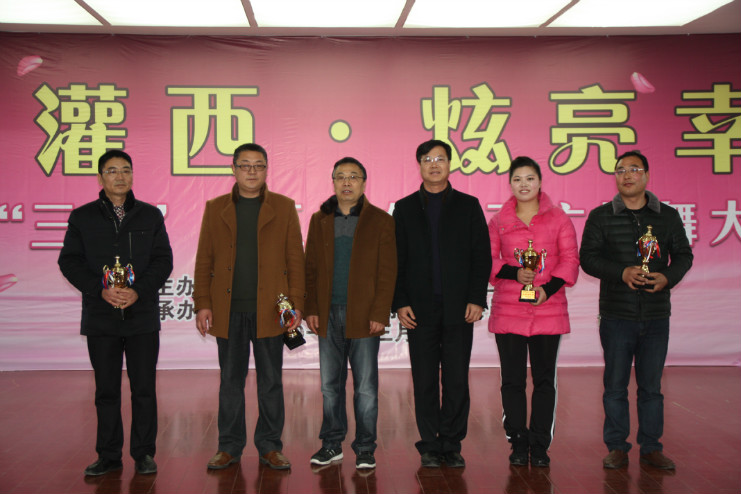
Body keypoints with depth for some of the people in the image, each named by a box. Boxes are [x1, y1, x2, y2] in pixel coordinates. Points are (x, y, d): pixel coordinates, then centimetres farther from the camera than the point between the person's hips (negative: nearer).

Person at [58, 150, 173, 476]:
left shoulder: (151, 216, 7)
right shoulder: (82, 217, 6)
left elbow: (163, 260, 2)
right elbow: (69, 261, 2)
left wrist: (138, 291, -13)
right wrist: (101, 290, -12)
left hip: (143, 316, 0)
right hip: (100, 318, 0)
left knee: (144, 389, 2)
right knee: (106, 390, 7)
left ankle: (144, 454, 14)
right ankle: (109, 456, 18)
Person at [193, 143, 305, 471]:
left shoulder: (284, 208, 6)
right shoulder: (216, 209, 9)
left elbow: (295, 259, 4)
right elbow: (204, 261, 8)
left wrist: (296, 304, -3)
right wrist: (202, 304, 0)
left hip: (269, 309, -1)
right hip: (228, 310, 1)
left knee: (271, 381, 5)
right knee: (230, 380, 8)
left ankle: (270, 446, 17)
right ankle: (229, 447, 19)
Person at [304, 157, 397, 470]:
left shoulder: (380, 221, 1)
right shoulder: (320, 220, 11)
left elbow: (387, 271, -3)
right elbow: (310, 268, 11)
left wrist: (380, 314, -10)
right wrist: (311, 309, 1)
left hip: (364, 316, -3)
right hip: (328, 315, 3)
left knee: (365, 387, 3)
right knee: (330, 385, 10)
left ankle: (365, 449, 13)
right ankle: (332, 444, 22)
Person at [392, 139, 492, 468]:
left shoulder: (468, 206, 8)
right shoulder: (405, 208, 10)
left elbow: (482, 256, 5)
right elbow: (396, 260, 6)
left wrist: (477, 299, -5)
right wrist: (400, 302, -3)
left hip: (459, 308, 0)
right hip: (419, 309, 0)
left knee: (457, 382, 2)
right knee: (425, 382, 4)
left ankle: (452, 445, 13)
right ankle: (430, 446, 13)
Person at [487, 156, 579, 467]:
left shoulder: (558, 218, 7)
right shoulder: (498, 221, 9)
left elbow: (570, 260, 3)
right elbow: (488, 262, 7)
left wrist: (548, 288, -12)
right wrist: (514, 273, -12)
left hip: (548, 309, 0)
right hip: (508, 310, 1)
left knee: (544, 379, 4)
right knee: (512, 380, 2)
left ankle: (540, 445, 14)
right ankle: (518, 444, 14)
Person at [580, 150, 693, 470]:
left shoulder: (668, 216, 8)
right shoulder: (600, 216, 3)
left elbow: (683, 255, 9)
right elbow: (587, 257, -2)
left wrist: (667, 278, -11)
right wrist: (622, 272, -16)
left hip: (656, 315, 1)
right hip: (616, 315, -1)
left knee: (651, 385, 8)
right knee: (615, 385, 4)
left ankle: (651, 448, 18)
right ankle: (617, 448, 15)